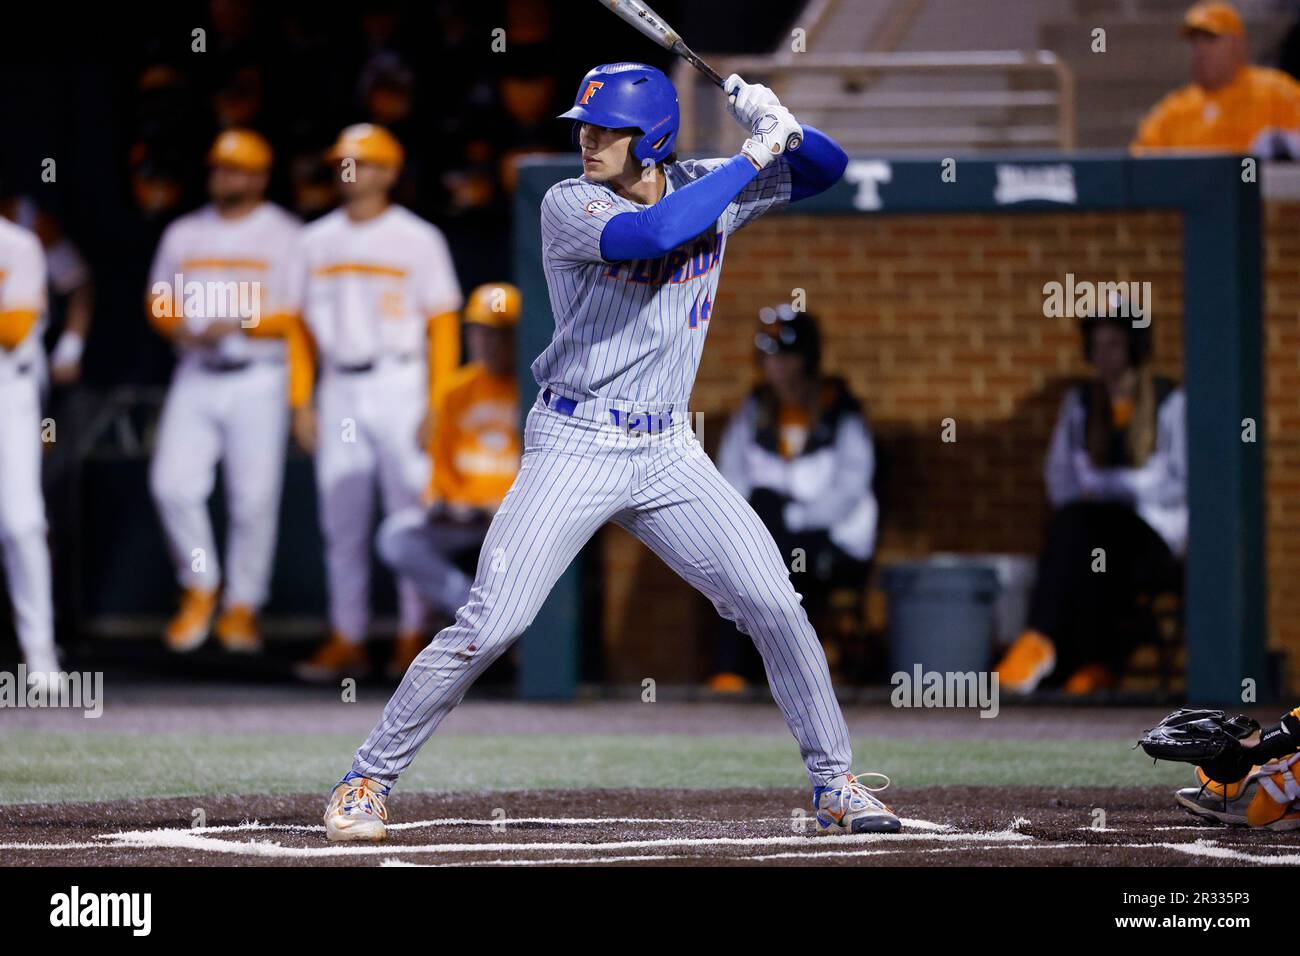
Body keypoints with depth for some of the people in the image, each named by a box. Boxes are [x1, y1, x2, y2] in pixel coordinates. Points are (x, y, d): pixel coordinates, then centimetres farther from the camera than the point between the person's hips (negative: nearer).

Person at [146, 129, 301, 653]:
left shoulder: (285, 237, 1)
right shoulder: (184, 233, 14)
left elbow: (302, 318, -4)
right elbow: (160, 299, 18)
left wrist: (241, 328, -16)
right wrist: (183, 328, -4)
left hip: (258, 379, -3)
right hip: (195, 375, 4)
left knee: (254, 496, -4)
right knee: (172, 483, -8)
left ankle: (242, 606, 8)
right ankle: (199, 588, 10)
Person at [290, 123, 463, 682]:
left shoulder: (417, 240, -1)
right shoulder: (316, 242, 12)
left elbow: (443, 326, -4)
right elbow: (302, 325, 16)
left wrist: (436, 407, -11)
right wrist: (301, 401, 8)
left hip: (400, 387, -4)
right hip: (339, 392, 5)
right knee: (341, 521, 5)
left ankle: (413, 637, 2)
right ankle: (347, 641, 10)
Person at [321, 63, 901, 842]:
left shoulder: (707, 188, 4)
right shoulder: (570, 206, -11)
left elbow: (825, 170, 11)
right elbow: (652, 233, -30)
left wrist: (783, 128, -11)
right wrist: (753, 156, -24)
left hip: (668, 453, 4)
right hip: (574, 448, -4)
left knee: (775, 605, -5)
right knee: (488, 628, -11)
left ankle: (835, 784, 8)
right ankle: (370, 779, 3)